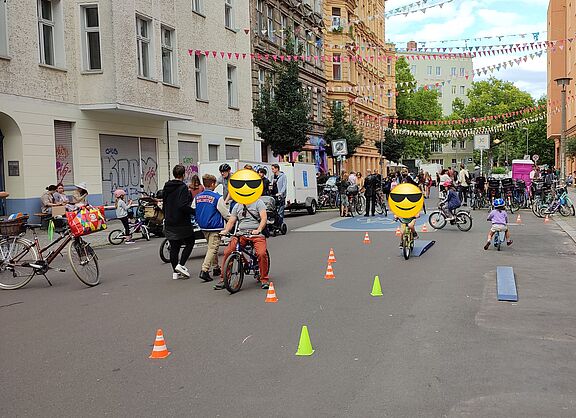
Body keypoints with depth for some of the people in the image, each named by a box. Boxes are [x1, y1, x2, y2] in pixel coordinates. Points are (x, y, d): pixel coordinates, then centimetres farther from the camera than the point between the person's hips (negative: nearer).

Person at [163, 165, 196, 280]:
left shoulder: (166, 187, 11)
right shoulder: (183, 187, -14)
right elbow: (183, 206, -23)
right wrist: (195, 211, -13)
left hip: (169, 222, 7)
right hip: (182, 223, -7)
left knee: (174, 247, 10)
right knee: (190, 243, 9)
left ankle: (175, 272, 12)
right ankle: (180, 265, -3)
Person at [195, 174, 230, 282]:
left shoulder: (197, 197, 4)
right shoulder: (217, 197, -14)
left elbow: (195, 212, 15)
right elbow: (225, 214, -8)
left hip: (203, 227, 7)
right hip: (215, 227, -7)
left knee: (212, 248, 20)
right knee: (213, 249, -5)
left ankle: (216, 268, 29)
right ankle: (204, 270, -15)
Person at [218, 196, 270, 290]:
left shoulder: (258, 203, 6)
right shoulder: (237, 206, 20)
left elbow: (264, 218, -6)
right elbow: (231, 221, 15)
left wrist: (258, 230, -23)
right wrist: (225, 231, -6)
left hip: (255, 234, -3)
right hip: (240, 233, 4)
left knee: (261, 253, -28)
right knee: (227, 252, -17)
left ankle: (264, 279, -9)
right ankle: (223, 279, -3)